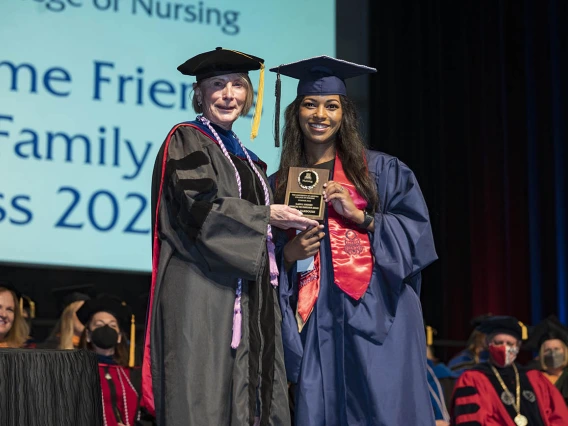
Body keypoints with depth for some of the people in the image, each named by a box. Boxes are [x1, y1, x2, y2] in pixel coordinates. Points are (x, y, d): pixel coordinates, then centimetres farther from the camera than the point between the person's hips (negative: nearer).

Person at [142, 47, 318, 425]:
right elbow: (198, 209, -14)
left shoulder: (247, 160, 22)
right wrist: (266, 215, -9)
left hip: (251, 302, 7)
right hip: (202, 295, -7)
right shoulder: (186, 142, 0)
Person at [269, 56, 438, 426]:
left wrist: (360, 216, -11)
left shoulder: (381, 170, 7)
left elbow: (417, 232, 0)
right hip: (315, 324, 2)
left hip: (375, 320, -2)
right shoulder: (279, 183, 13)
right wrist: (289, 253, -5)